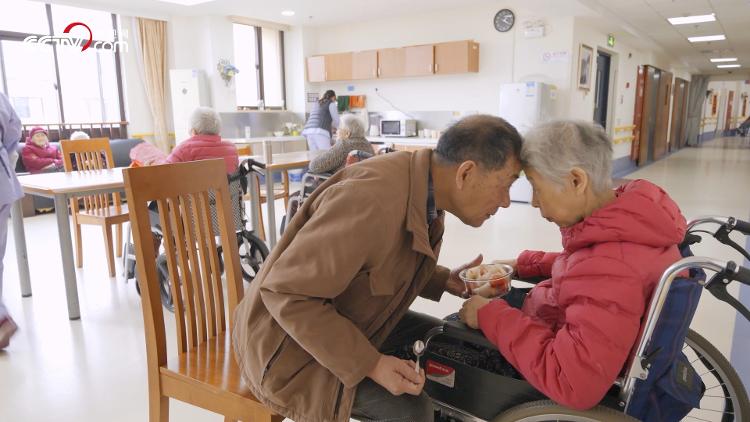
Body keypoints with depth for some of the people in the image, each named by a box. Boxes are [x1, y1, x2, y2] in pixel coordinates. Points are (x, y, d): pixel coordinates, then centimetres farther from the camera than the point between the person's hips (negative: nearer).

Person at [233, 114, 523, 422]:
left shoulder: (424, 189, -6)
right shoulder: (373, 201, -35)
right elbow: (285, 294, -30)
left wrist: (444, 281, -4)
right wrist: (369, 364, -28)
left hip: (348, 323, 9)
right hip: (290, 346, -8)